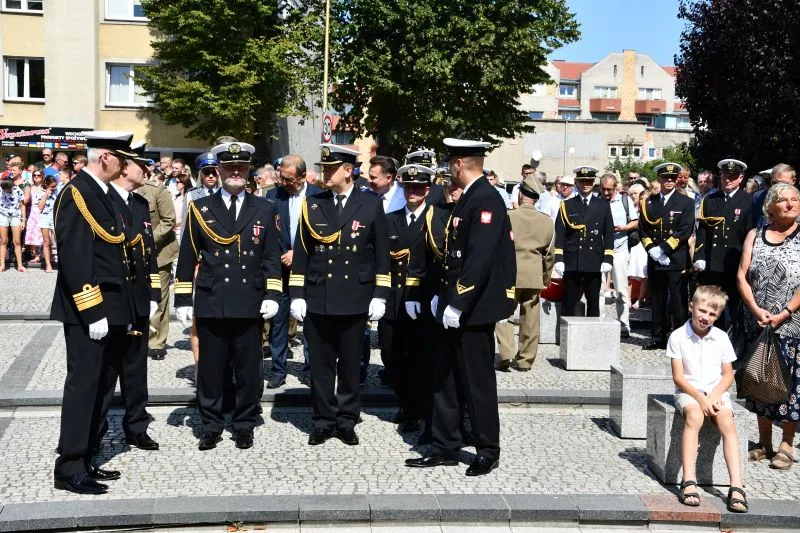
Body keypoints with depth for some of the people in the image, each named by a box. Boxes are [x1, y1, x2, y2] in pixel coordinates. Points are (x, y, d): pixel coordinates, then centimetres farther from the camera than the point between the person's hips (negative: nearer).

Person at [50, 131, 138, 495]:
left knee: (100, 386, 14)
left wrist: (121, 312, 16)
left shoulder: (102, 195, 15)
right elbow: (74, 260, -21)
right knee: (83, 385, -5)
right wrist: (92, 313, -23)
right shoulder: (75, 195, -13)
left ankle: (84, 459, 24)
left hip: (110, 311, 10)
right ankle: (69, 469, 3)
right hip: (87, 312, -10)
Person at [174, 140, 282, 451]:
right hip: (211, 303, 0)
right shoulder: (200, 209, 6)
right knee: (210, 369, 6)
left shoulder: (264, 210, 8)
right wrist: (183, 300, 1)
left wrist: (272, 295, -3)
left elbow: (271, 258, 7)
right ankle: (211, 426, 18)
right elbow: (187, 258, 5)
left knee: (248, 369, 7)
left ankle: (244, 425, 20)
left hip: (251, 305, 1)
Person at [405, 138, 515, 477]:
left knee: (477, 382, 2)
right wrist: (443, 296, 14)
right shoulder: (469, 198, 14)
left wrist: (457, 304, -23)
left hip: (473, 309, -10)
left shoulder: (486, 200, -17)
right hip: (456, 306, 10)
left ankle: (488, 451, 17)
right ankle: (445, 449, 23)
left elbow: (480, 259, -24)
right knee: (446, 379, 13)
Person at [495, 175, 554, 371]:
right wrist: (546, 278, 19)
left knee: (503, 314, 6)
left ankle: (507, 355, -6)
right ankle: (525, 360, 16)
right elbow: (549, 254, 8)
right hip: (535, 276, 3)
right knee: (530, 318, 9)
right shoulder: (547, 221, 2)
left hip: (510, 274, -3)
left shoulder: (507, 217, -8)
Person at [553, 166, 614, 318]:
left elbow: (608, 234, 8)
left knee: (593, 302, 6)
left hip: (594, 262, 1)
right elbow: (560, 234, 3)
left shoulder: (603, 206, 12)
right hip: (571, 262, -1)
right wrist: (558, 259, -6)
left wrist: (607, 259, -2)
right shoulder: (567, 205, 8)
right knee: (569, 302, 0)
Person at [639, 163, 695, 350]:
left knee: (678, 301, -3)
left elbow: (685, 231, -8)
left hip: (677, 259, -4)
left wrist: (663, 248, -14)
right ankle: (658, 337, 15)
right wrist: (651, 249, -5)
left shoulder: (686, 202, 2)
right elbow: (642, 230, 11)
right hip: (655, 260, 4)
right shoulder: (648, 203, 13)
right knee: (657, 300, 8)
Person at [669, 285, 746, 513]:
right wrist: (700, 398, -18)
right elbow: (678, 377, -6)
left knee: (727, 422, -27)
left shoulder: (721, 338, 4)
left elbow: (728, 374, 8)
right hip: (688, 391, -2)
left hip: (717, 392, 3)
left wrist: (714, 396, -10)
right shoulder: (678, 336, -5)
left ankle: (736, 486, -31)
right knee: (694, 416, -34)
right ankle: (688, 482, -37)